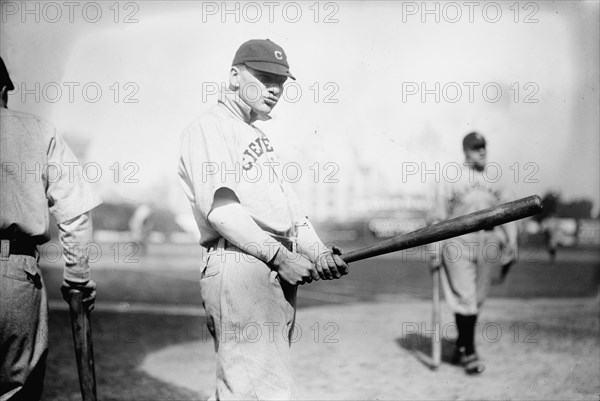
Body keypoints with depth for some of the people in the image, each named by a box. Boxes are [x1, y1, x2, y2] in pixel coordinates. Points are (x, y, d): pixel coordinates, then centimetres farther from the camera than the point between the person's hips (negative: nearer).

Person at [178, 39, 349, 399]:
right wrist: (279, 255, -17)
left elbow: (287, 203, 22)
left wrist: (318, 251, 5)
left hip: (280, 273, 9)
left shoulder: (260, 137, 27)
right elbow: (220, 206, -14)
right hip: (239, 266, -9)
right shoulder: (208, 128, -1)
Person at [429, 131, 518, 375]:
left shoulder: (495, 182, 15)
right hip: (458, 243, -4)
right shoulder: (450, 181, 1)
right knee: (464, 298, -7)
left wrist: (511, 246, 6)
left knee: (477, 300, 7)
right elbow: (439, 218, 0)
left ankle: (461, 347, 20)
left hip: (489, 244, 4)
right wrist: (436, 253, -5)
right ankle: (469, 353, -1)